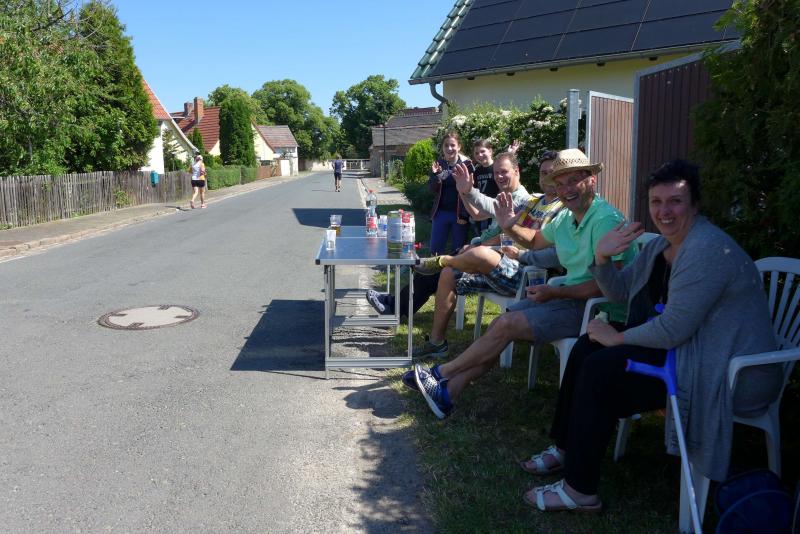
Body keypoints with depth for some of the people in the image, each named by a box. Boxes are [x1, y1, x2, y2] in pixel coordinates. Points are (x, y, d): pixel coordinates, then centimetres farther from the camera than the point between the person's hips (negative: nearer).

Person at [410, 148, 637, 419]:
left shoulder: (606, 220, -21)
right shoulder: (565, 218, 8)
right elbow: (537, 240, 29)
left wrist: (555, 292, -20)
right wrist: (509, 227, 9)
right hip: (569, 295, 9)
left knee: (507, 325, -16)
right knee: (500, 324, -5)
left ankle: (441, 372, 1)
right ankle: (447, 393, -5)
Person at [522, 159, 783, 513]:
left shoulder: (706, 250, -23)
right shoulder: (661, 245, 8)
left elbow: (673, 330, -27)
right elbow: (620, 291, 14)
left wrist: (617, 337, -13)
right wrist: (602, 257, -6)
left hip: (727, 371, -10)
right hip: (687, 347, 10)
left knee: (599, 369, -18)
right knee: (587, 348, 6)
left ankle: (580, 490, -6)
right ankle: (566, 449, 20)